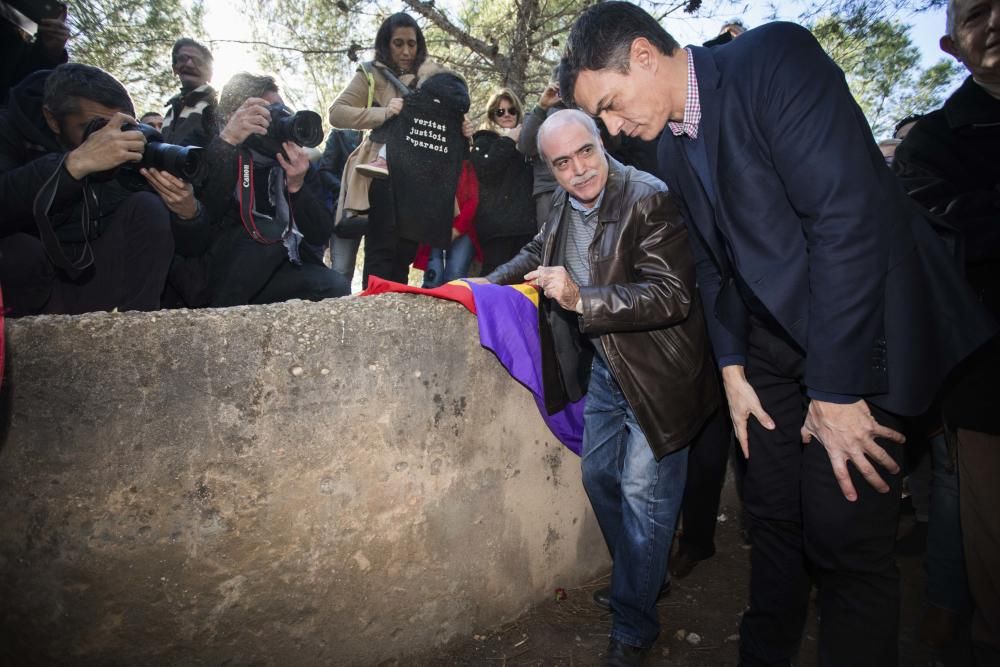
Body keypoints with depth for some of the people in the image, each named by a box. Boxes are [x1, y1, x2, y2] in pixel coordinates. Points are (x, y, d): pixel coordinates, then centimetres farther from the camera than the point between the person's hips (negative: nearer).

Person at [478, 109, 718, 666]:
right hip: (602, 367, 8)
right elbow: (538, 254, 23)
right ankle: (636, 579, 42)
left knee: (643, 493, 1)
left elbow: (672, 296, -28)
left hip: (654, 372, -8)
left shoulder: (650, 199, -21)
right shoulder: (565, 203, 3)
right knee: (599, 475, 18)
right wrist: (491, 282, 9)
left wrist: (580, 298, -35)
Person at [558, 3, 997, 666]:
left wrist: (834, 389, -22)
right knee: (772, 513, 13)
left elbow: (851, 213, -23)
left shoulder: (774, 57, -15)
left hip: (856, 334, -6)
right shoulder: (674, 149, 8)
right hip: (774, 346, 7)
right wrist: (733, 369, 5)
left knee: (844, 534, -4)